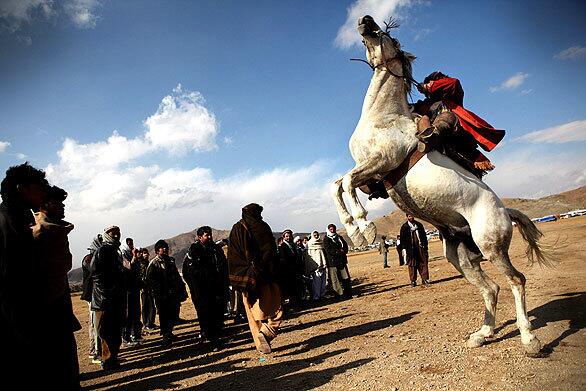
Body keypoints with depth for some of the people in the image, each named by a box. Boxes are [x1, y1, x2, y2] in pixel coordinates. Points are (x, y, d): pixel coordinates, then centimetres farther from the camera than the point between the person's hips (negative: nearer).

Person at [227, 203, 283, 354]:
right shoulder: (262, 227, -1)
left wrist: (237, 281, 3)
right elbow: (272, 252, -6)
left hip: (247, 278, 2)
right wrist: (274, 273, -1)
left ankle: (261, 344, 10)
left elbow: (232, 257, 0)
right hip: (265, 276, -2)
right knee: (274, 308, 8)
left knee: (253, 312, 11)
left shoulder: (236, 229, 5)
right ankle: (267, 332, -15)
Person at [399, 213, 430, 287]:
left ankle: (425, 279, 4)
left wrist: (425, 245, 11)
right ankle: (413, 281, 7)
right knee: (412, 265, 0)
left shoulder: (419, 225, 13)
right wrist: (404, 249, -3)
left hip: (420, 247, 2)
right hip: (410, 249, -2)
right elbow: (402, 239, 3)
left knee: (423, 264, -2)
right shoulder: (404, 227, 4)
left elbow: (424, 236, 18)